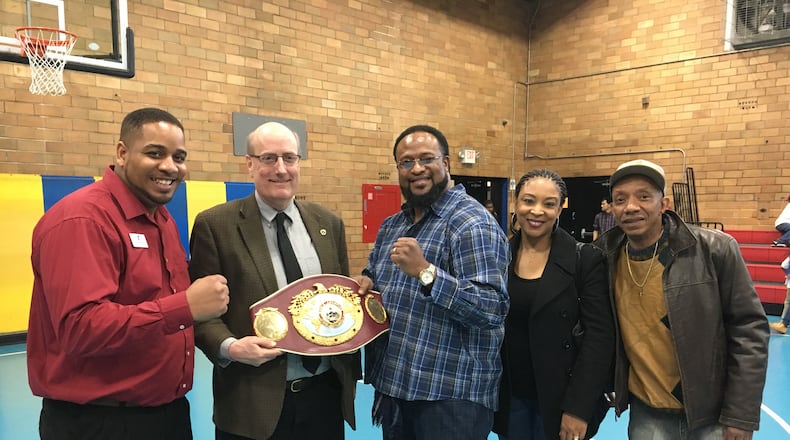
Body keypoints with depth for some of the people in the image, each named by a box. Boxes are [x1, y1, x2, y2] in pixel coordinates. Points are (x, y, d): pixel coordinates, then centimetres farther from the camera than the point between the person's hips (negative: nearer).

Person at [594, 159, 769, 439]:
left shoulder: (715, 250, -14)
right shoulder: (604, 256, -7)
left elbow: (748, 329, -10)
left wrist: (741, 415, -10)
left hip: (713, 413, -2)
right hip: (647, 413, 2)